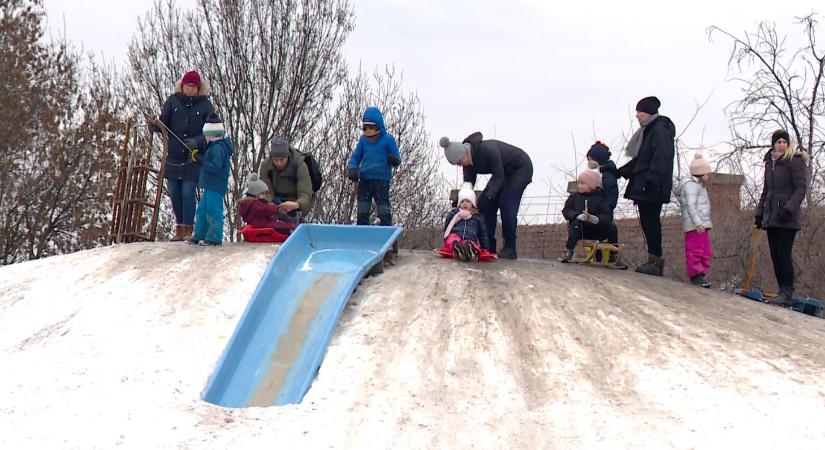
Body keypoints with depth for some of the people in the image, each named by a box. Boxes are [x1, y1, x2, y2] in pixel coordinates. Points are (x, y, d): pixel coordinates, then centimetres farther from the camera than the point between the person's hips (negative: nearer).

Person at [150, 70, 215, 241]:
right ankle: (179, 229, 17)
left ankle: (188, 229, -3)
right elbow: (164, 121, 3)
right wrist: (155, 125, -20)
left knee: (188, 193, -9)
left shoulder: (205, 105, 0)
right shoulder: (173, 101, 5)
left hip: (193, 158, -3)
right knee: (174, 194, 6)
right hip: (173, 156, 3)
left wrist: (198, 141, -18)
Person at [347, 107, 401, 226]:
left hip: (381, 181, -4)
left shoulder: (388, 139, -2)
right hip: (364, 181, 4)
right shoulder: (363, 140, 9)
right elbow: (355, 157, 15)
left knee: (384, 214, -7)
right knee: (362, 213, 8)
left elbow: (397, 160, 1)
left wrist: (394, 160, -23)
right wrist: (352, 169, -5)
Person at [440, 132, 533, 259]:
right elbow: (468, 182, -8)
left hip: (521, 168, -8)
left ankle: (510, 249, -18)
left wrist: (487, 196, -37)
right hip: (504, 172, 8)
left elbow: (499, 177, -31)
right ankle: (489, 248, -3)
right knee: (484, 203, -4)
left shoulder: (488, 150, -36)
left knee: (506, 204, -22)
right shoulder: (468, 160, -12)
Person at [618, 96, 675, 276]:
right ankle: (654, 261, 11)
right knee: (648, 223, 9)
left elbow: (660, 160, -20)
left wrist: (650, 181, -25)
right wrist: (619, 172, 23)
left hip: (651, 189, -10)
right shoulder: (648, 131, 19)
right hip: (643, 188, 10)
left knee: (651, 222, -8)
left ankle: (655, 262, -6)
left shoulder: (660, 131, -11)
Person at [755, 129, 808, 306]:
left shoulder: (795, 161, -5)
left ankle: (787, 294, -5)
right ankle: (782, 292, 12)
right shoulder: (770, 163, 16)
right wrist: (759, 212, 19)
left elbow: (801, 188, -12)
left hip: (787, 218, -7)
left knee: (784, 255, -9)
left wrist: (789, 209, -22)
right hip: (771, 217, 7)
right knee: (775, 256, 6)